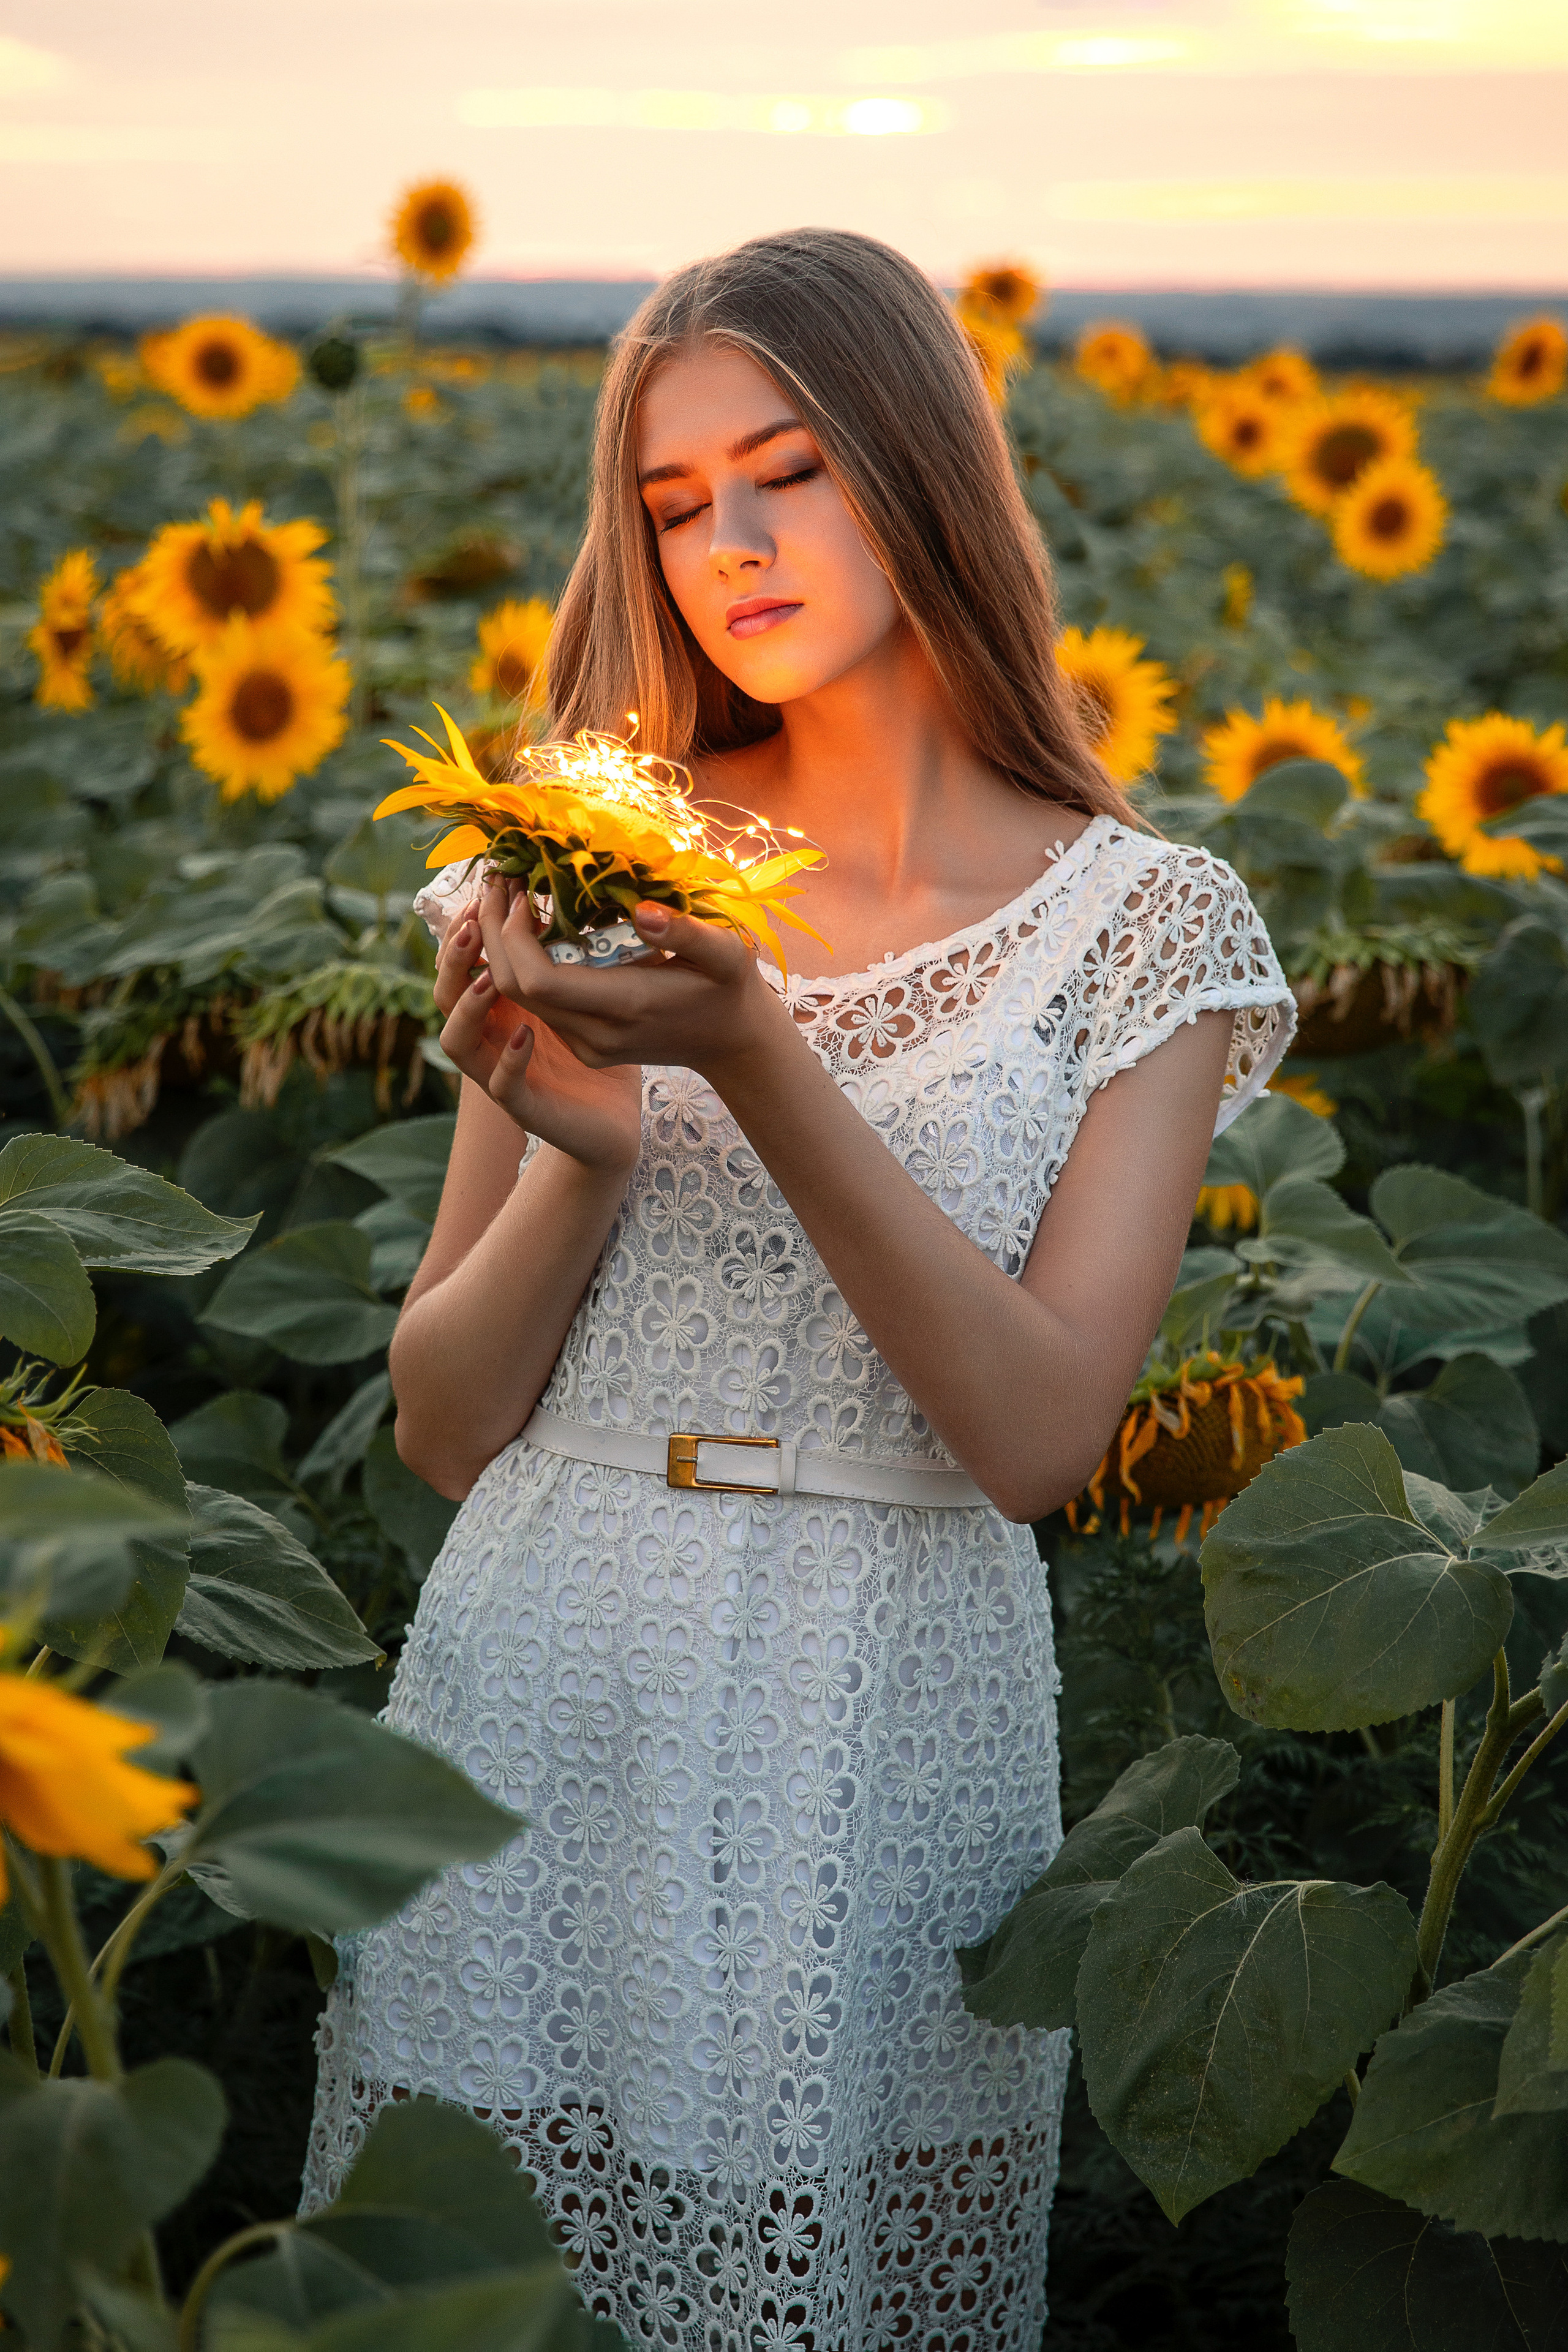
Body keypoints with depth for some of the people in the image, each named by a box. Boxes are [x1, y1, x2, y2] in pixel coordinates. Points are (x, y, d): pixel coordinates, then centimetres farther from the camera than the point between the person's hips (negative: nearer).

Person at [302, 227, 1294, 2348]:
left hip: (890, 1730, -2)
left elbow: (1042, 1438, -12)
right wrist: (583, 1148, -16)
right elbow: (442, 1431, 3)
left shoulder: (1143, 924, -1)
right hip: (541, 1684, 2)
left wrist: (757, 1060, -21)